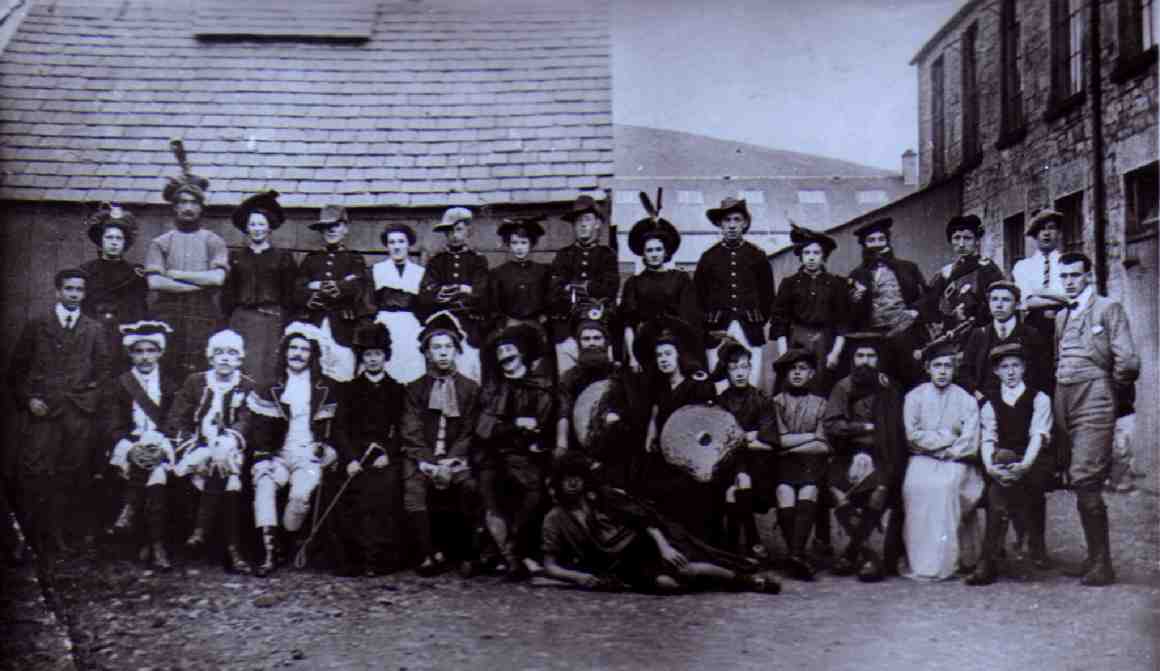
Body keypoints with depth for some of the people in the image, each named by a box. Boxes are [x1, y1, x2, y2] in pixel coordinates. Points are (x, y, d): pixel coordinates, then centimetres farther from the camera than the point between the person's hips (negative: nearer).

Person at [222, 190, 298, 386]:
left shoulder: (283, 257, 9)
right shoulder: (236, 257, 14)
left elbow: (289, 293, 6)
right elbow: (228, 292, 14)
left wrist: (286, 324, -2)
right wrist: (227, 320, 5)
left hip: (271, 320, -2)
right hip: (241, 318, 2)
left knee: (267, 368, -11)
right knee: (242, 370, -4)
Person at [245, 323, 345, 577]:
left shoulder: (328, 389, 9)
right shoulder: (272, 390, 14)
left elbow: (337, 427, 7)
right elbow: (260, 430, 8)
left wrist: (322, 451, -8)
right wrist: (262, 457, -7)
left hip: (312, 456, -2)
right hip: (281, 455, 2)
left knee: (301, 492, -31)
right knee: (263, 485, -28)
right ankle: (269, 552, -30)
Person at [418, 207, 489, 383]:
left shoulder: (478, 261, 11)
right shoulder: (436, 262, 15)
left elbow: (478, 297, -3)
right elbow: (425, 297, 0)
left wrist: (445, 293, -1)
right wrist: (461, 291, -4)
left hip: (469, 330, -1)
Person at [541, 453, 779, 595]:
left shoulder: (604, 496, 4)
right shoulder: (554, 520, 0)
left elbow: (643, 518, 0)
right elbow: (550, 567, -3)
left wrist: (664, 546, -16)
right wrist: (578, 577, -23)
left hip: (643, 543, 1)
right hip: (622, 567, -1)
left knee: (686, 569, -27)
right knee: (664, 583, -29)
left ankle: (751, 580, -8)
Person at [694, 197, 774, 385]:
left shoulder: (757, 255, 9)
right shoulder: (709, 257, 8)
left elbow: (767, 294, 13)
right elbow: (698, 296, 10)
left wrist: (759, 322, 7)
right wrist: (708, 324, 5)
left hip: (750, 329, 0)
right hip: (717, 330, 0)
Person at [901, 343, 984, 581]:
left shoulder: (966, 400, 8)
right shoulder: (915, 396, 11)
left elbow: (970, 444, -2)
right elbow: (912, 435, -2)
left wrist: (938, 447, -8)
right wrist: (949, 438, -5)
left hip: (955, 462, -1)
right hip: (922, 461, 1)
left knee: (946, 485, -31)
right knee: (916, 486, -29)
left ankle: (947, 561, -26)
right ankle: (919, 560, -22)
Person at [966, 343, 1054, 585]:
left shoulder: (1039, 399, 9)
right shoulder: (990, 404, 16)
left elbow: (1038, 436, -5)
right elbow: (987, 439, 3)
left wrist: (1024, 465, -24)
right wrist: (990, 466, -19)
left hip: (1034, 467, -2)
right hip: (1001, 466, 2)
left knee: (999, 488, -32)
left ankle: (989, 561, -24)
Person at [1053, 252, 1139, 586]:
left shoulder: (1108, 308, -1)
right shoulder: (1060, 316, 20)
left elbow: (1127, 361, -8)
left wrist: (1114, 390, 3)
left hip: (1094, 403, -6)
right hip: (1064, 403, 7)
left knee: (1085, 479, -14)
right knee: (1080, 481, 8)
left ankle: (1101, 564, -9)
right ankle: (1095, 557, 16)